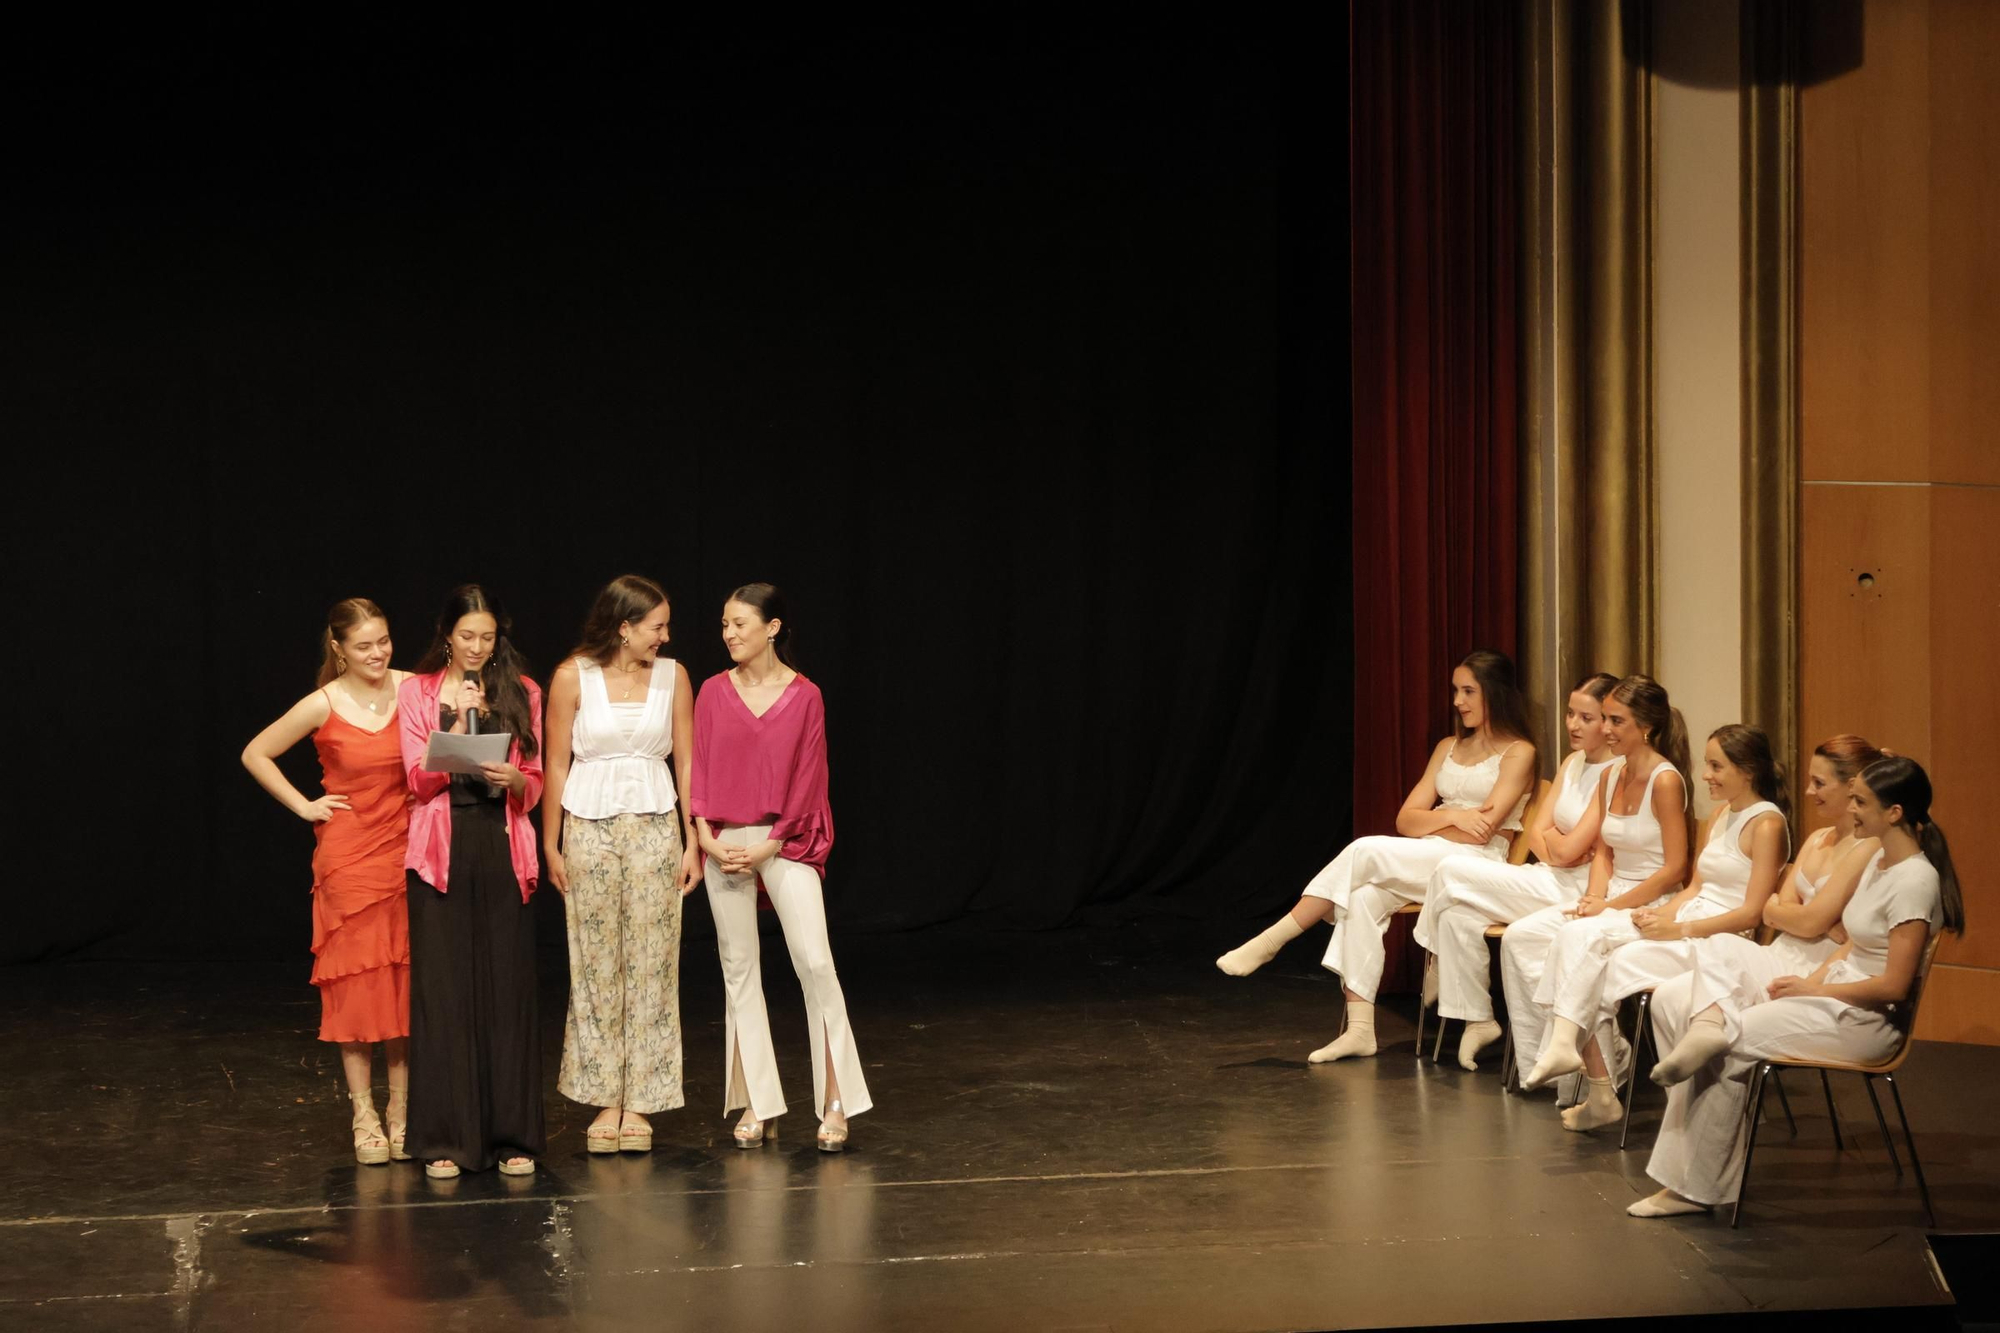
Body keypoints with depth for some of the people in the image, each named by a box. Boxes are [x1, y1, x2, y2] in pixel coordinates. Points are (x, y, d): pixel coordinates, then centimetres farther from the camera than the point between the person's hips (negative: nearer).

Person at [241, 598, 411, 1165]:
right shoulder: (323, 705, -6)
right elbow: (255, 755, 6)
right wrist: (303, 805, 1)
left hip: (405, 851, 2)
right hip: (348, 856, -2)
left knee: (405, 982, 3)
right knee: (354, 984, 0)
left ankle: (401, 1112, 11)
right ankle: (364, 1115, 7)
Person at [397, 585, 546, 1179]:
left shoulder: (522, 692, 10)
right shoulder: (418, 691, 7)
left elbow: (535, 785, 11)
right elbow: (419, 779, 0)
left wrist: (512, 780, -12)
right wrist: (459, 722, -14)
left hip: (503, 851, 1)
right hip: (442, 852, -1)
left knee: (508, 988, 0)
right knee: (442, 990, -3)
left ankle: (512, 1135, 7)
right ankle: (446, 1139, 2)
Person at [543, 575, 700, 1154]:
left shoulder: (672, 675, 3)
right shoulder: (573, 677, -4)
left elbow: (686, 761, 6)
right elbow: (555, 766, 0)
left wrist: (692, 841, 2)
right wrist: (551, 846, -1)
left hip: (655, 826, 2)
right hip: (590, 827, -2)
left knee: (651, 966, 1)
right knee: (596, 966, 2)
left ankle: (639, 1102, 7)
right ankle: (606, 1100, 9)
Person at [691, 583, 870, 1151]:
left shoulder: (804, 696, -2)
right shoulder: (713, 692, 4)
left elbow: (807, 780, -4)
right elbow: (698, 769, 4)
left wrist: (768, 847, -10)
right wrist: (707, 838, -8)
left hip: (785, 841, -2)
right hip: (724, 845, 3)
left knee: (814, 961, -12)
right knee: (739, 969, 5)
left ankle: (835, 1102, -6)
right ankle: (756, 1104, 12)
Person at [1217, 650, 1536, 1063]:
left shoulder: (1517, 752, 0)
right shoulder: (1448, 748, 20)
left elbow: (1483, 830, -11)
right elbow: (1406, 821, 10)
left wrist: (1429, 822, 0)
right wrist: (1450, 816, -9)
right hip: (1425, 862, 6)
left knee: (1365, 852, -27)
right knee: (1364, 897, -26)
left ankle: (1271, 941, -19)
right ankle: (1359, 1030, -29)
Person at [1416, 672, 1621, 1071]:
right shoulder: (1573, 764, 15)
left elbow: (1568, 850, -18)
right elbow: (1537, 831, 11)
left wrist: (1552, 836, 4)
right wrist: (1553, 848, -10)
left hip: (1573, 893, -9)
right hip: (1546, 881, 9)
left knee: (1452, 872, -15)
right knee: (1459, 913, -13)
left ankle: (1439, 963, 11)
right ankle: (1477, 1020, -1)